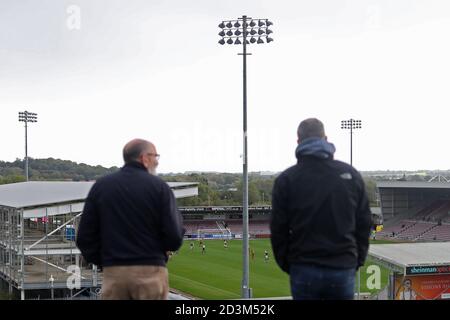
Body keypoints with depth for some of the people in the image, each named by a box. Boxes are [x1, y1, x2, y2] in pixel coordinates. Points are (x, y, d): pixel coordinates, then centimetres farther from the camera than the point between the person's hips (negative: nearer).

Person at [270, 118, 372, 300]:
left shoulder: (286, 179, -2)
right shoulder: (351, 174, 5)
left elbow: (278, 228, 0)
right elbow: (364, 224, 8)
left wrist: (286, 265, 12)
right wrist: (357, 261, 15)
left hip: (304, 271, -1)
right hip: (344, 270, 2)